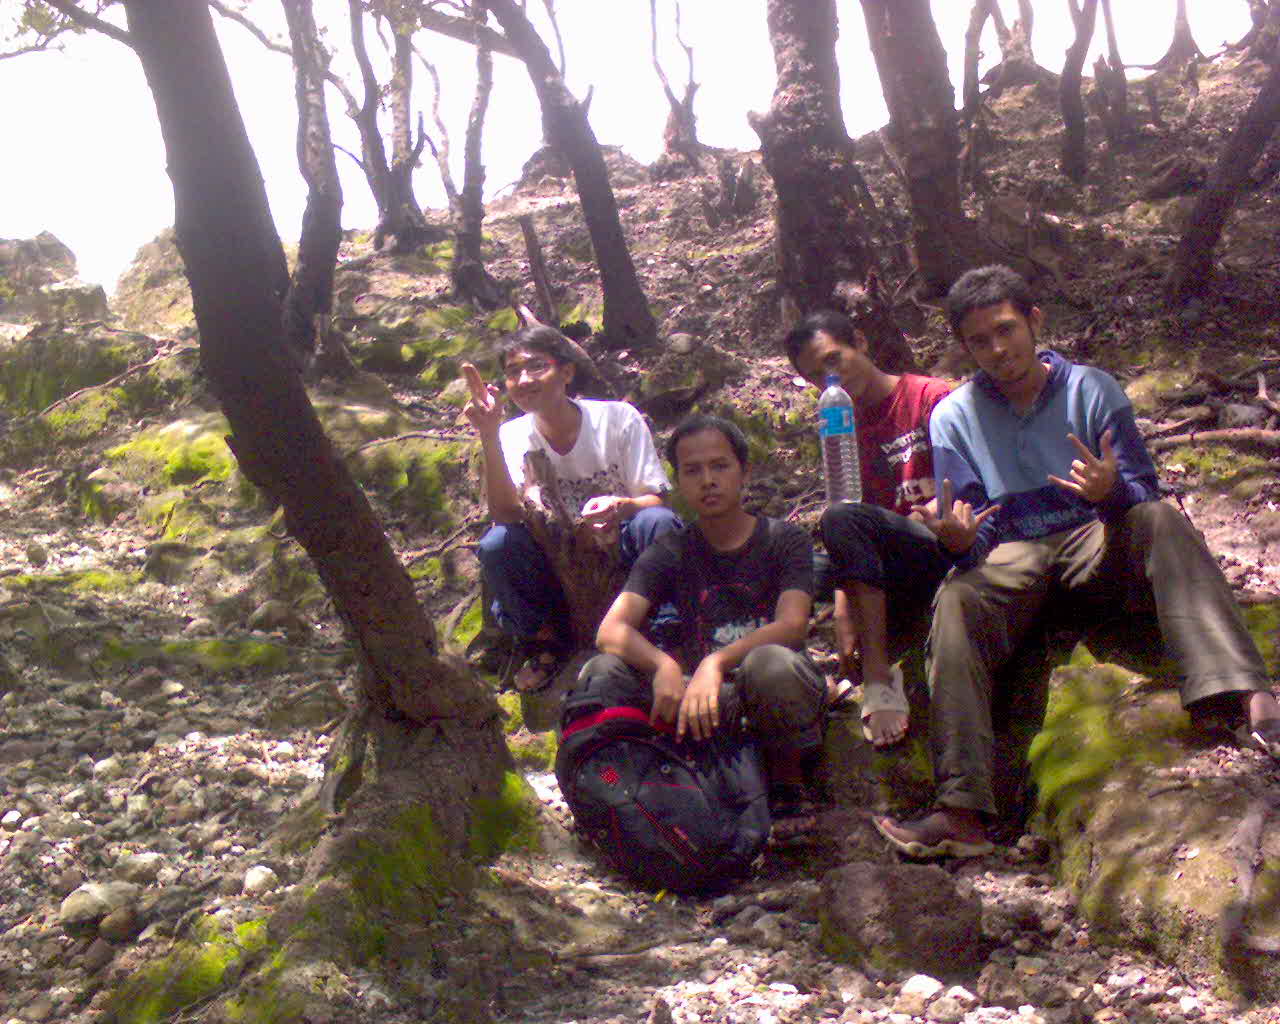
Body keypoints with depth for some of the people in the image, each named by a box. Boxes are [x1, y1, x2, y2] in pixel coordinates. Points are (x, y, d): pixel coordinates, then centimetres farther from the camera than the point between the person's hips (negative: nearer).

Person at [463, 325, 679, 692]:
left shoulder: (618, 418, -14)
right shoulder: (512, 436, -9)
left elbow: (655, 501, -15)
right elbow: (506, 514, -24)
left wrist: (622, 507, -39)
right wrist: (489, 437, -36)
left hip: (622, 552, -1)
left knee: (658, 522, -33)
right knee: (496, 543, -27)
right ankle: (546, 645, -2)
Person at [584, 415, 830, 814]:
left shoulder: (785, 540, 2)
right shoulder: (671, 553, 7)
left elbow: (792, 626, -15)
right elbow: (611, 631, -8)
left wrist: (716, 663, -33)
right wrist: (664, 665, -30)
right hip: (698, 693, 2)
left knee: (770, 663, -37)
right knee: (600, 673, -22)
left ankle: (787, 781, -10)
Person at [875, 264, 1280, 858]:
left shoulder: (1092, 389, 5)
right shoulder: (953, 416, 7)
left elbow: (1145, 494, -1)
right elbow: (970, 534, 2)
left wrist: (1111, 491, -27)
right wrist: (956, 540, -25)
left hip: (1095, 542, 0)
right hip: (1011, 556, 0)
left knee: (1160, 521, -32)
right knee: (955, 601, -32)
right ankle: (962, 812, -44)